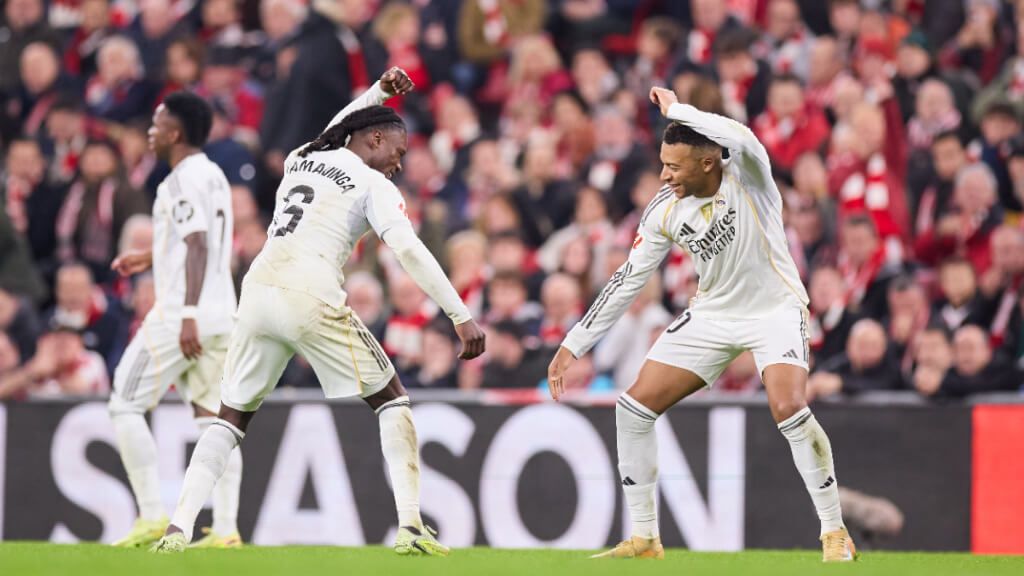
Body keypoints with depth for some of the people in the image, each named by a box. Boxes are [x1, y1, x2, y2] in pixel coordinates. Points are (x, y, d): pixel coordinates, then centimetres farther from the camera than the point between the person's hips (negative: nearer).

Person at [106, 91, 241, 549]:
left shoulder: (186, 178, -11)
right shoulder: (213, 176, 17)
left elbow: (198, 248, -20)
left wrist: (188, 314, -25)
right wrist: (151, 257, 33)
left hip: (181, 314, -9)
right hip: (219, 317, 9)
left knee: (125, 406, -2)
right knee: (211, 416, 8)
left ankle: (152, 517, -8)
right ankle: (225, 529, 1)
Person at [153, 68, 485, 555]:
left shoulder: (301, 160, 21)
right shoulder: (375, 187, 4)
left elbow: (330, 136, 47)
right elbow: (409, 251, -8)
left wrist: (377, 93, 49)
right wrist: (461, 317, -10)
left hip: (258, 292, 5)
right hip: (312, 299, -5)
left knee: (231, 418, 16)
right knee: (391, 400, 9)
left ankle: (178, 527, 1)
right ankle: (410, 527, -3)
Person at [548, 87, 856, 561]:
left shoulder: (745, 177, -21)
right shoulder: (665, 211, -8)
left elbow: (742, 139, -46)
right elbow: (627, 280, 1)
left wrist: (677, 108, -32)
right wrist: (573, 345, 0)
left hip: (775, 307, -5)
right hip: (713, 313, 5)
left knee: (789, 407, -28)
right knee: (634, 407, -3)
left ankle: (835, 534, -11)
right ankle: (643, 538, 9)